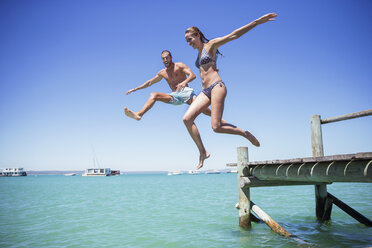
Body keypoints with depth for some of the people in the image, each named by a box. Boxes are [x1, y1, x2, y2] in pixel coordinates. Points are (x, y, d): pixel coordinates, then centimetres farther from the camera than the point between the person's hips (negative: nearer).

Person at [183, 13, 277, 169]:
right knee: (187, 118, -11)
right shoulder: (199, 52, 23)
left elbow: (234, 35, -4)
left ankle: (245, 133, 7)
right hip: (205, 91, 8)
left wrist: (257, 22, -10)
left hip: (216, 87, -8)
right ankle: (203, 152, -5)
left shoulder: (210, 45, 3)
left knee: (216, 127, -18)